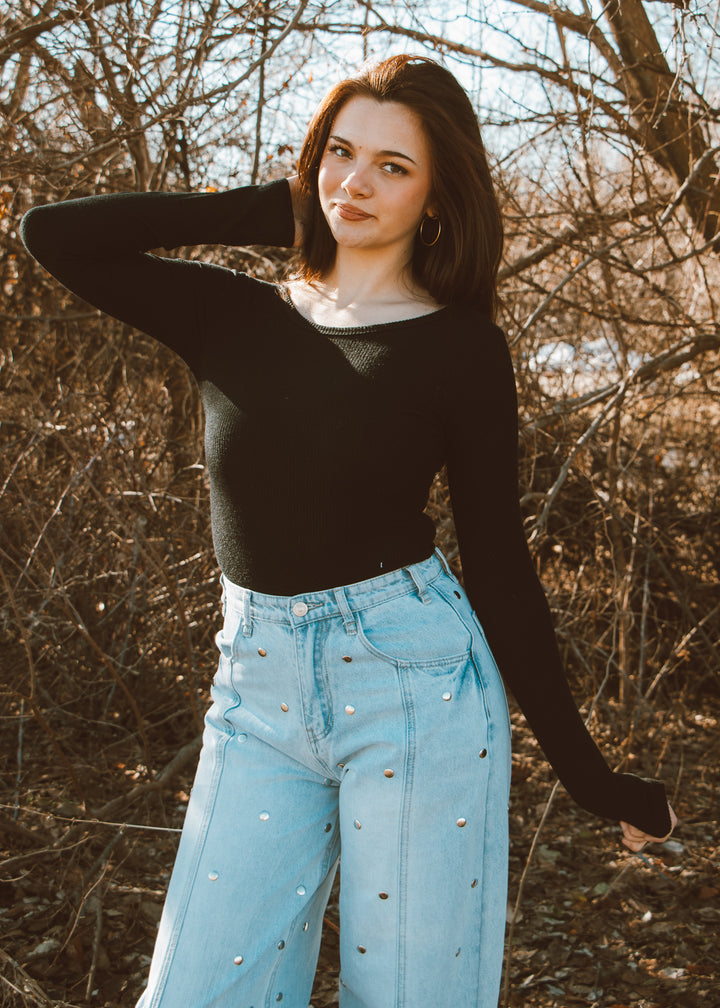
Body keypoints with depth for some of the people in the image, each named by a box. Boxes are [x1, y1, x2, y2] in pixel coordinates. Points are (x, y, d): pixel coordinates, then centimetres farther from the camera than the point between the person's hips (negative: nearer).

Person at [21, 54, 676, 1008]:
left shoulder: (459, 347, -2)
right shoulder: (235, 317, 7)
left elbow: (498, 562, 1)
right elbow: (53, 234, 2)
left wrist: (586, 771, 2)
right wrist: (261, 208, 5)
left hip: (414, 681, -3)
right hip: (259, 694, 3)